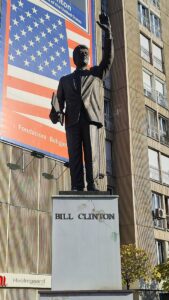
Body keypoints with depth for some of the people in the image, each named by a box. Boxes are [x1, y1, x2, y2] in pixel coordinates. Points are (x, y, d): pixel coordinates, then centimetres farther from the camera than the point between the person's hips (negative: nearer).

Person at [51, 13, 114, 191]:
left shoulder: (96, 73, 23)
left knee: (91, 152, -11)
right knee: (74, 154, -7)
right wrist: (58, 112, -4)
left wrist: (108, 33, 0)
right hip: (72, 120, 1)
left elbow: (108, 58, 9)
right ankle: (77, 187, -11)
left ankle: (92, 185, -14)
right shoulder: (65, 80, 26)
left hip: (91, 117, -1)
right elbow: (59, 100, 19)